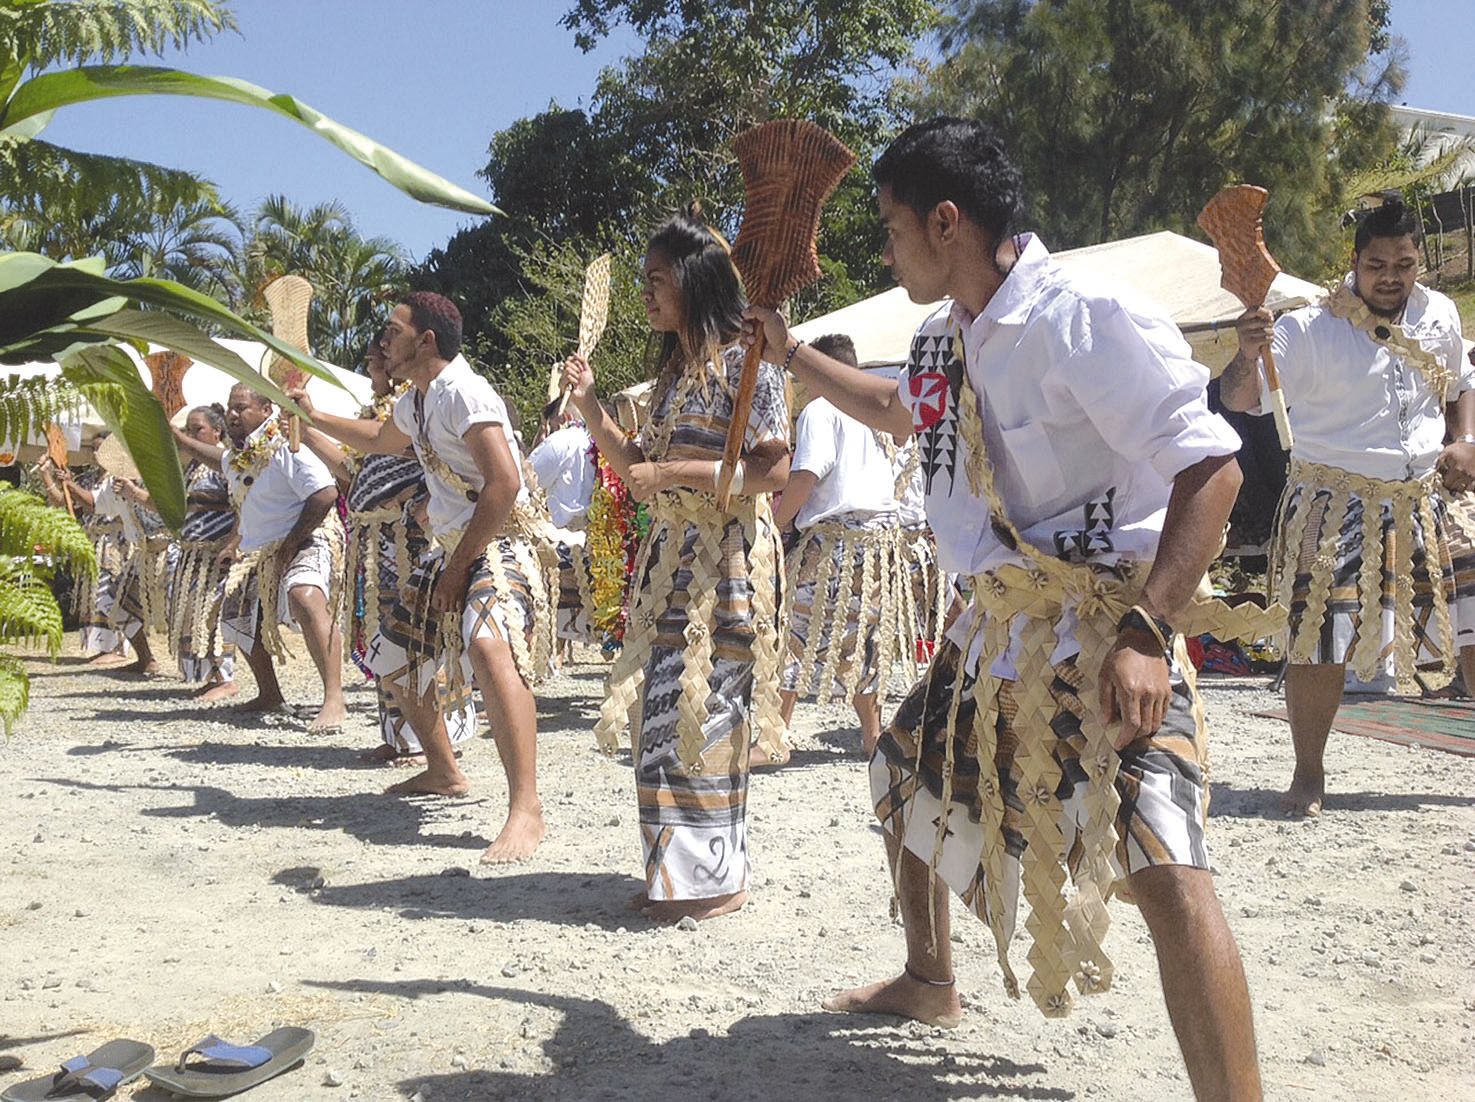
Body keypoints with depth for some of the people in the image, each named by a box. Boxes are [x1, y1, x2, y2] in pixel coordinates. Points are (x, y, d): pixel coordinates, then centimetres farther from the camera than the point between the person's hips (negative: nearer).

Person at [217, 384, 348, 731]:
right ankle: (269, 695, 39)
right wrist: (237, 543, 14)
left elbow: (325, 494, -26)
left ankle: (335, 699, -43)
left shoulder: (285, 448, -16)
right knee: (238, 620, 18)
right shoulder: (231, 459, 11)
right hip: (258, 553, 10)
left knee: (304, 595, -38)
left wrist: (291, 543, -24)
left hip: (306, 542, -10)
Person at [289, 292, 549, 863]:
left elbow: (504, 484, -26)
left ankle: (525, 808, -39)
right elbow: (379, 440, 38)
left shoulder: (463, 393, -17)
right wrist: (314, 416, 38)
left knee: (488, 645, -38)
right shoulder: (414, 402, 13)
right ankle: (443, 772, 38)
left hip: (498, 545, -11)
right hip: (448, 547, 11)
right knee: (394, 658, 20)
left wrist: (459, 564, -22)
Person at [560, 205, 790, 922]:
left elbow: (773, 468, -17)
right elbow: (639, 469, 20)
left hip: (727, 561, -9)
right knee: (659, 710, 8)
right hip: (670, 559, 9)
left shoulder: (746, 364, -9)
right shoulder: (672, 370, 17)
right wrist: (589, 405, 10)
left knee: (701, 708, -7)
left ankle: (719, 877, 5)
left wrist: (672, 472, -19)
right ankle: (677, 872, 18)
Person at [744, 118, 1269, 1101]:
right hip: (998, 624, 9)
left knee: (1162, 865, -23)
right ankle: (929, 983, 45)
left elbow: (1212, 468, -23)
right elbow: (896, 410, 33)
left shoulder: (1087, 323, -20)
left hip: (1106, 623, -9)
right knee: (908, 779, 22)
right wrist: (789, 351, 30)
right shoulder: (945, 340, 8)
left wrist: (1149, 632, -30)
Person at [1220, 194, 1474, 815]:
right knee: (1320, 639, -8)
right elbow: (1239, 400, -21)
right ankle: (1309, 773, 8)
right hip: (1335, 506, -5)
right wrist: (1249, 355, -42)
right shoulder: (1310, 330, -11)